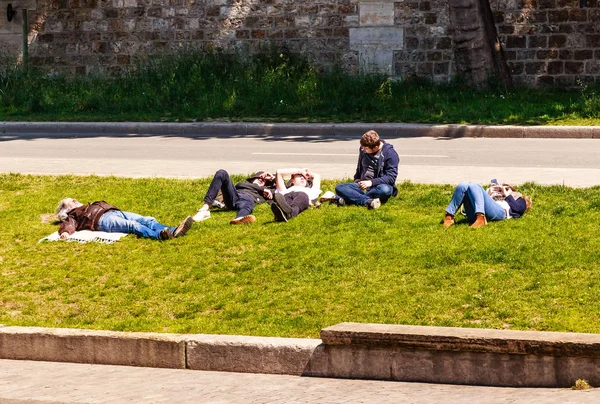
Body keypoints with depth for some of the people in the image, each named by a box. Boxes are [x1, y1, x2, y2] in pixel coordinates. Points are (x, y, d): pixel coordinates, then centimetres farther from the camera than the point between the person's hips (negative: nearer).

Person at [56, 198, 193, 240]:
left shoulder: (90, 207, 44)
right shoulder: (72, 216, 21)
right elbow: (68, 224, 2)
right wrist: (65, 232, -20)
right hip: (102, 219, -8)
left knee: (147, 220, -17)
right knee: (132, 225, -34)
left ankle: (173, 231, -40)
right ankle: (159, 235, -60)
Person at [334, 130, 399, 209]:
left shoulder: (390, 153, -9)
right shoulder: (363, 150, 8)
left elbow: (391, 177, -14)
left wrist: (372, 182, -22)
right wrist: (356, 179, 10)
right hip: (363, 186, 5)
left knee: (385, 190, -41)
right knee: (339, 188, -20)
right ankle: (368, 201, -40)